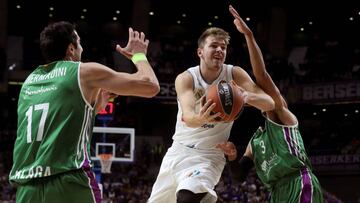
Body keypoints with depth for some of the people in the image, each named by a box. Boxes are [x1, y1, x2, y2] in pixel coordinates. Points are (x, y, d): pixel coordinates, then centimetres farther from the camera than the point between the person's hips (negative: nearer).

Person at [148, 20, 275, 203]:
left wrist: (247, 96, -42)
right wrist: (200, 118, -56)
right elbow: (187, 116, -31)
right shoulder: (185, 78, -12)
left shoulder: (234, 75, -10)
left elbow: (270, 104, -19)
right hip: (179, 150, 3)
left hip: (208, 155, -3)